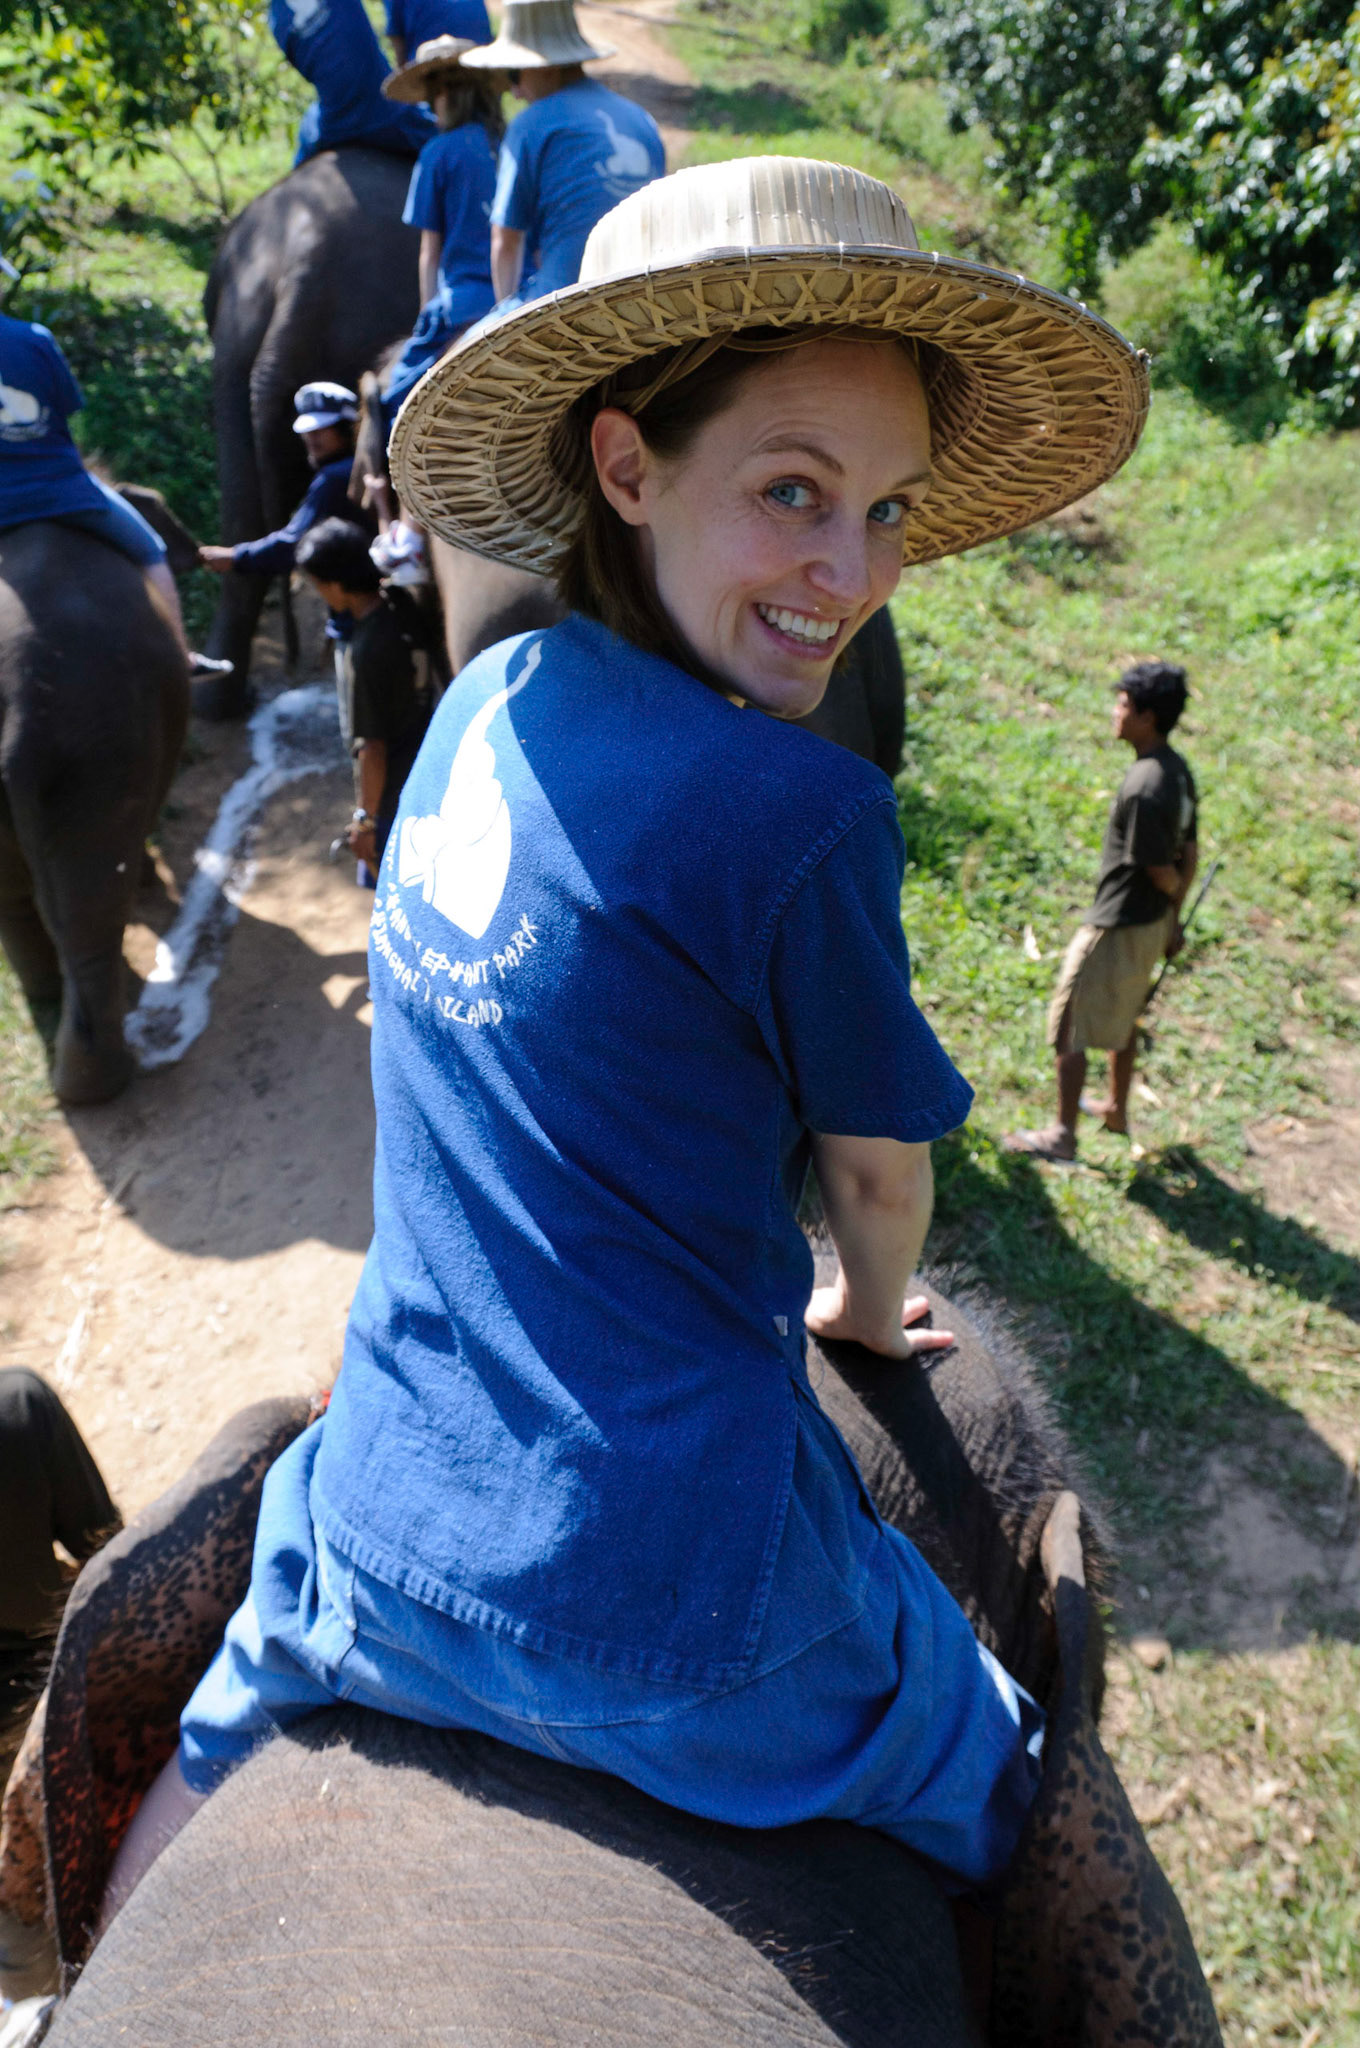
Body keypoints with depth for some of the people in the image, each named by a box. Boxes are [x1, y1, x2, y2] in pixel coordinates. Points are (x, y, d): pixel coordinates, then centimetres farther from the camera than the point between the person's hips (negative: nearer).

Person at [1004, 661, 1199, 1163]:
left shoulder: (1144, 788, -28)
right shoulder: (1177, 770, 1)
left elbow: (1159, 870, -22)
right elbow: (1189, 856, 8)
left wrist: (1173, 895, 2)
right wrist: (1173, 919, 15)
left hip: (1117, 927, -9)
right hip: (1150, 922, 9)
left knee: (1069, 1027, 3)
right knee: (1123, 1017, 25)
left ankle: (1062, 1135, 12)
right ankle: (1116, 1107, 43)